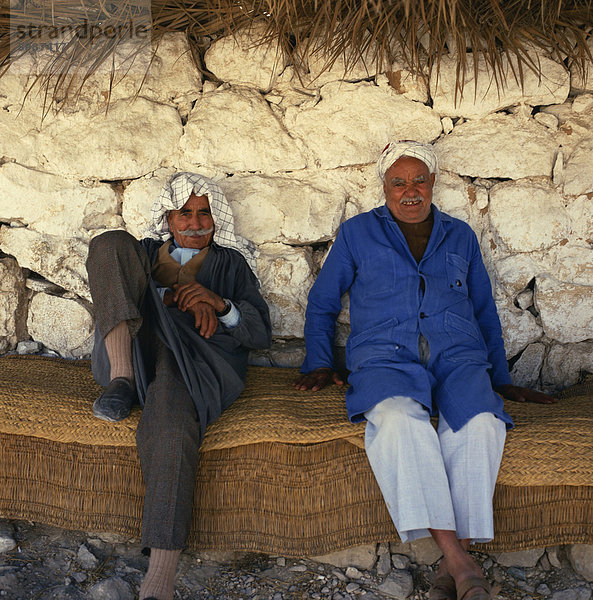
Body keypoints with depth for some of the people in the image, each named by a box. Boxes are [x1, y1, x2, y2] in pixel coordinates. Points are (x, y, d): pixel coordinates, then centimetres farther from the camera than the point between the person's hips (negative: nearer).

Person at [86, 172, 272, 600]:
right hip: (134, 349, 3)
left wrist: (220, 304, -5)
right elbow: (117, 290, 10)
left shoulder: (230, 262, 27)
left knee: (170, 427, -38)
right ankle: (122, 378, -30)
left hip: (196, 358, -3)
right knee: (110, 242, -13)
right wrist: (174, 297, -7)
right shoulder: (144, 253, 32)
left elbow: (261, 333, 16)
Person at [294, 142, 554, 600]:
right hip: (386, 360, -1)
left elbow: (484, 311, 29)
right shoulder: (357, 233, 18)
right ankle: (461, 562, -40)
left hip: (458, 359, 2)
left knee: (480, 423, -33)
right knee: (399, 419, -37)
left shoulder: (461, 236, 24)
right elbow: (321, 304, 23)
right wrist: (319, 364, 11)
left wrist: (501, 380, 25)